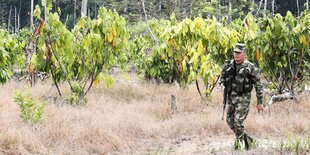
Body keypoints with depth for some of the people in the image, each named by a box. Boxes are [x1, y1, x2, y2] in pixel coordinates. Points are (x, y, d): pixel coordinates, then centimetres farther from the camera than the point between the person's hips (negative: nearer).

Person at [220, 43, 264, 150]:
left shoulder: (250, 67, -11)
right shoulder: (228, 65, 4)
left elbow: (258, 85, -7)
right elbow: (222, 78, 21)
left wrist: (260, 102, -7)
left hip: (243, 99, -6)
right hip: (231, 97, 6)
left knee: (238, 122, -14)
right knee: (230, 121, 12)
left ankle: (238, 142, 5)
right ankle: (248, 140, 28)